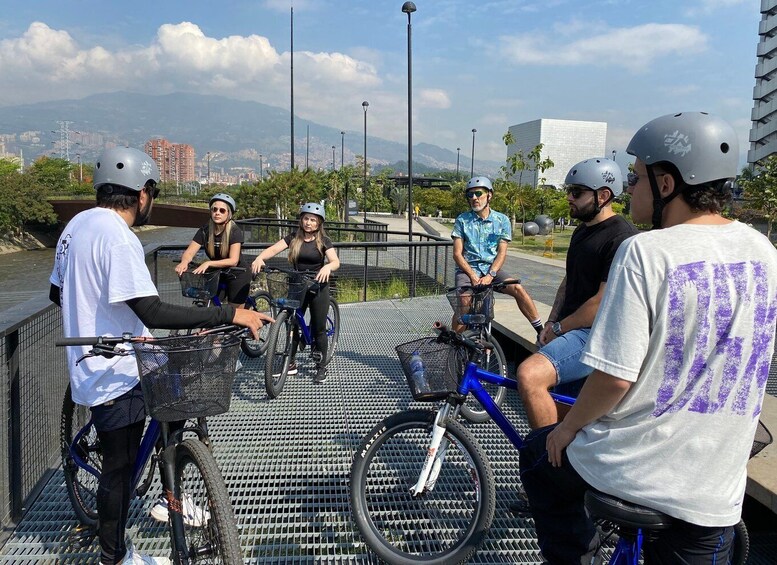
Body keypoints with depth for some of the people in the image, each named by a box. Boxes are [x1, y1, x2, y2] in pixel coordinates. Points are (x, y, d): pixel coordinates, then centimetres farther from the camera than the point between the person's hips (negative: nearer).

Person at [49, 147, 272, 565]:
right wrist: (229, 315, -31)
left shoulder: (78, 224, 7)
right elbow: (153, 312, -32)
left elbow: (58, 292, 18)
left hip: (93, 364, 9)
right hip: (115, 373, -9)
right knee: (120, 466, 8)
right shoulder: (118, 236, -24)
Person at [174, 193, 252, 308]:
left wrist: (208, 263, -45)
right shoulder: (205, 230, -11)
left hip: (237, 274, -4)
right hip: (218, 273, 4)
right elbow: (189, 252, -17)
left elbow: (233, 260, -33)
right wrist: (184, 262, -40)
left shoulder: (235, 231, -23)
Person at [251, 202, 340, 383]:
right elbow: (273, 249, -12)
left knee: (318, 328, 3)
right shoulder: (293, 238, 1)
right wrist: (260, 258, -32)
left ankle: (321, 366, 17)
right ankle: (291, 363, 23)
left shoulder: (323, 241, -5)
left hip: (318, 286, -3)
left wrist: (327, 267, -40)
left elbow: (336, 262, -17)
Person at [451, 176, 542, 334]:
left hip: (491, 269, 1)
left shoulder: (502, 220, 3)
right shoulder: (462, 220, 1)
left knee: (517, 288, -23)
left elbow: (502, 253, -2)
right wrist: (473, 275, -17)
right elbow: (457, 254, -3)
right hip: (467, 269, -1)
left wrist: (490, 275, -18)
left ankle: (541, 330, -12)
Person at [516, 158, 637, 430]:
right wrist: (551, 323, 6)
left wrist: (559, 328, -10)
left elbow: (605, 303, -21)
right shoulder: (582, 231, 15)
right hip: (572, 329, 10)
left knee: (529, 375, -29)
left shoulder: (622, 238, -16)